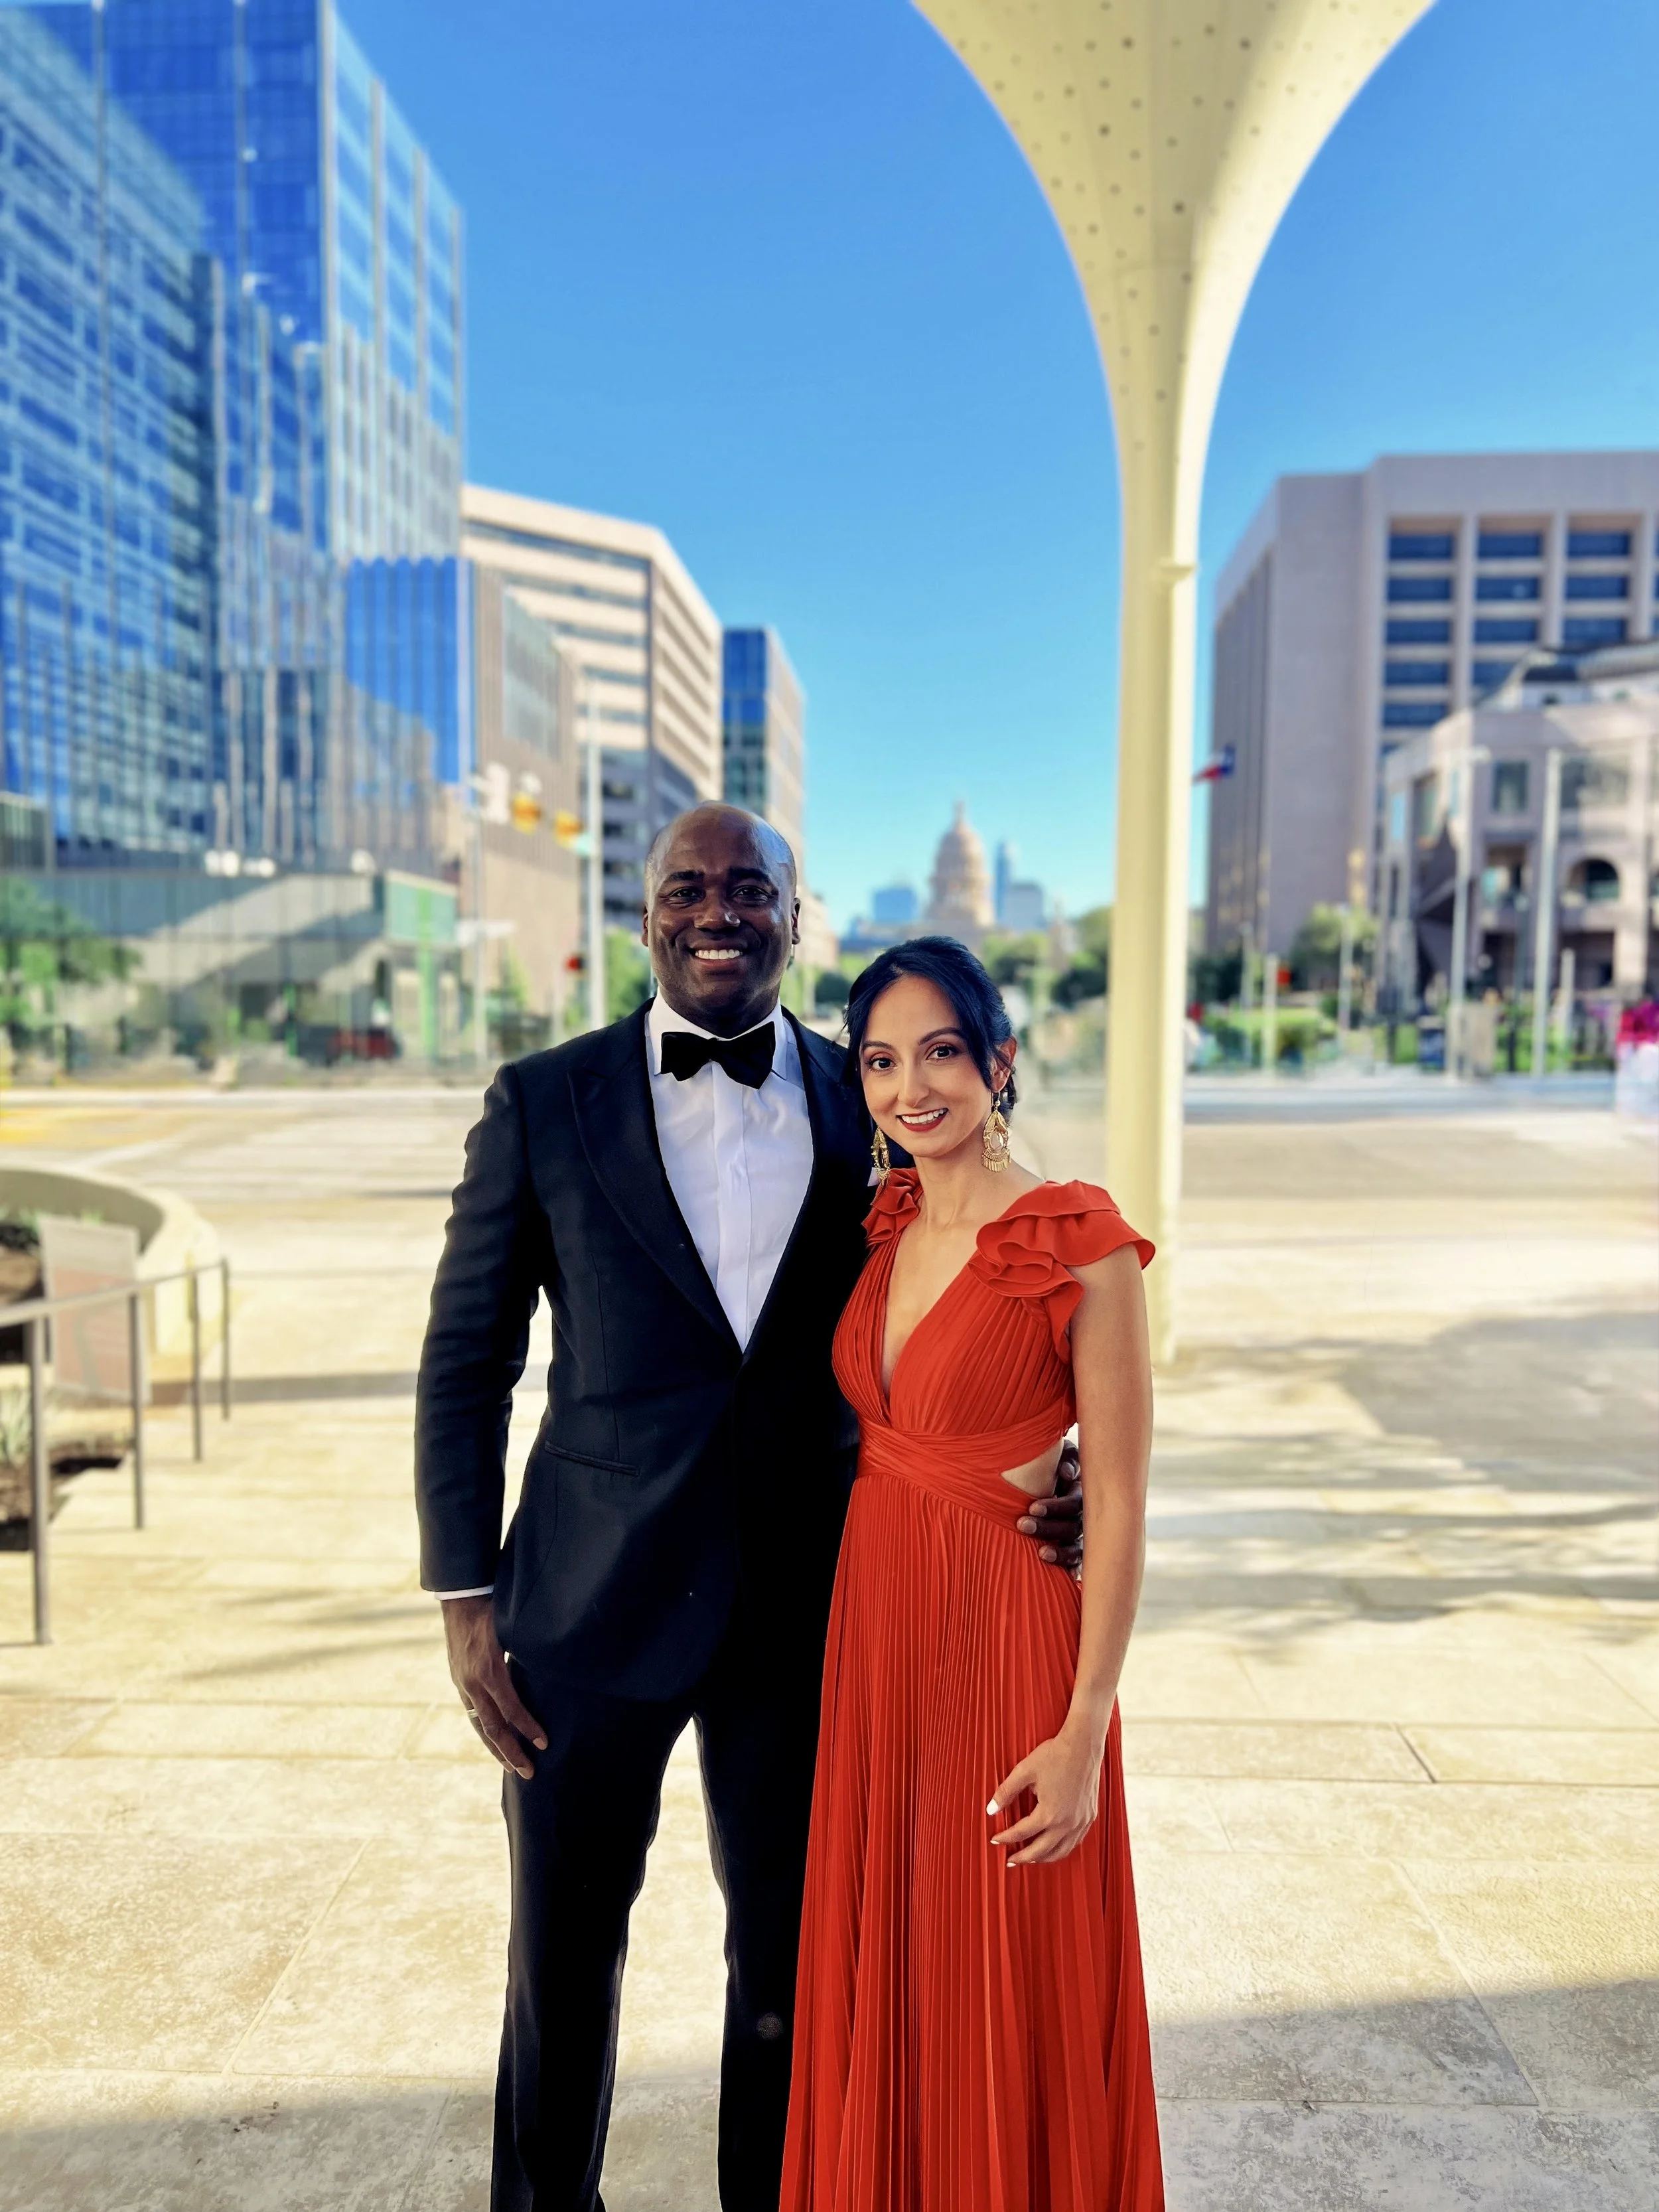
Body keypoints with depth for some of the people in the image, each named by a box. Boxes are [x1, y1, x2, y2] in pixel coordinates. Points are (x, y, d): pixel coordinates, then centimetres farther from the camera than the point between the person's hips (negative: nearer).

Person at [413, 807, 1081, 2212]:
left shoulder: (869, 1108, -1)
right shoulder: (544, 1103, -5)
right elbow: (466, 1364, -1)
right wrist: (466, 1598, -4)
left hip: (802, 1608, 1)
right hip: (594, 1606, 0)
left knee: (791, 1961, 18)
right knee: (565, 1952, 19)